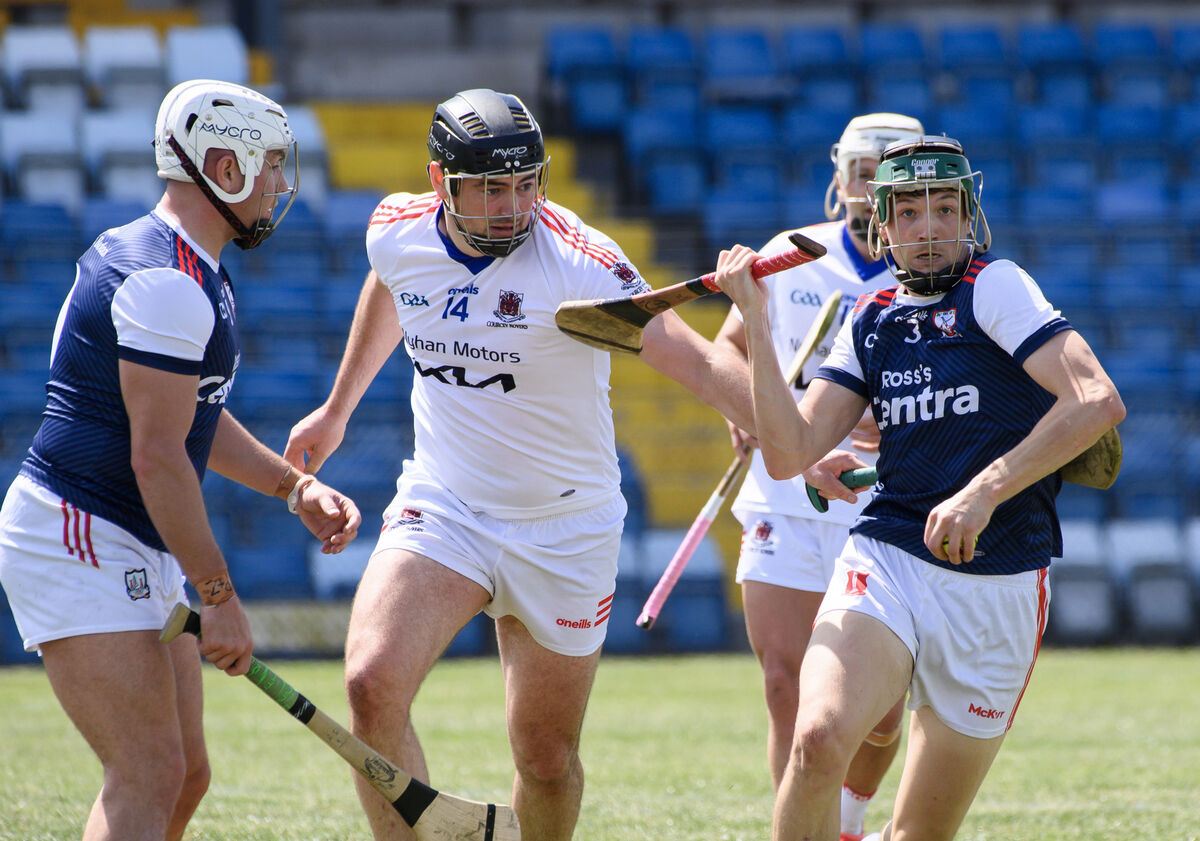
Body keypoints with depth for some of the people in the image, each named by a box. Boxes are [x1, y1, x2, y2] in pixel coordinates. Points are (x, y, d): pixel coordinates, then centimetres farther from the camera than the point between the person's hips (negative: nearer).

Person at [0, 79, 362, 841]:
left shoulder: (177, 267, 15)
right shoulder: (169, 284, -19)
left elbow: (193, 418, 27)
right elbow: (157, 457, -22)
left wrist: (296, 487, 16)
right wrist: (220, 597, -20)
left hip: (138, 558, 11)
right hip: (78, 547, -11)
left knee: (183, 776, 10)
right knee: (149, 778, -17)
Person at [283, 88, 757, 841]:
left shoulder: (578, 261, -21)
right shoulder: (398, 234, -6)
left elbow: (696, 362, -30)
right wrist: (337, 410, 32)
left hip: (565, 533, -2)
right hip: (440, 512, 2)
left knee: (548, 760, 6)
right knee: (373, 685, -23)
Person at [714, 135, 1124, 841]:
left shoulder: (996, 287, -4)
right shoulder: (870, 321, 12)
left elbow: (1099, 402, -16)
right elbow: (788, 454, 5)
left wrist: (984, 492, -22)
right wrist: (755, 317, -1)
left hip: (998, 590, -2)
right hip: (886, 563, 2)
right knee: (820, 740, -28)